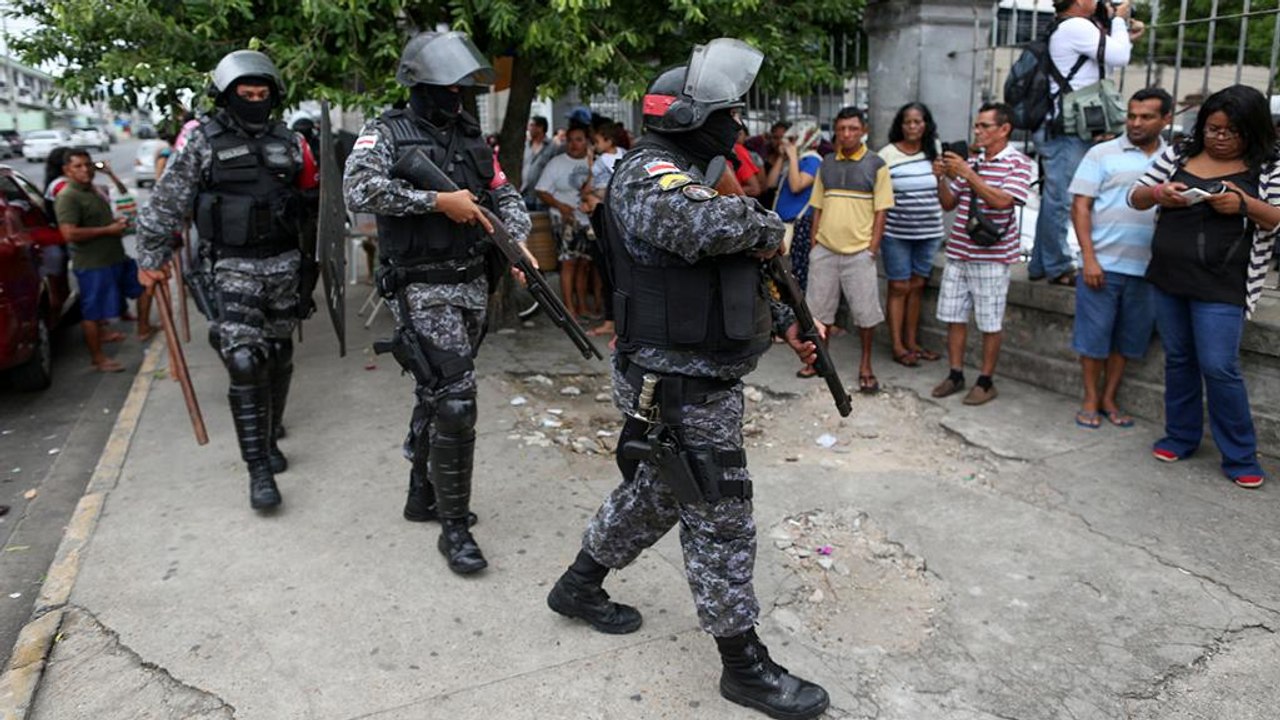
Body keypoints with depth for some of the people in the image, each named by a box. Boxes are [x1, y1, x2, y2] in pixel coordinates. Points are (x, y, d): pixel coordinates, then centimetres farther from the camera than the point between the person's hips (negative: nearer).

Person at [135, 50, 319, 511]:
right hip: (233, 268, -4)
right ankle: (259, 469, -8)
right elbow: (168, 203, -1)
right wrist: (152, 257, 0)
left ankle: (269, 437, 32)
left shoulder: (289, 142, 7)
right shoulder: (202, 139, -3)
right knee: (244, 362, -13)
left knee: (278, 357, 13)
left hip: (284, 264, 4)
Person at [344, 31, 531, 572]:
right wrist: (439, 201, -23)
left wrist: (518, 242, -7)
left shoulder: (472, 136, 12)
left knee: (437, 391, 17)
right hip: (422, 288, -7)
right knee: (455, 397, -12)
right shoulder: (387, 133, -6)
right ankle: (454, 527, 0)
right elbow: (359, 191, -22)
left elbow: (506, 196, 13)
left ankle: (423, 495, 34)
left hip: (472, 283, 7)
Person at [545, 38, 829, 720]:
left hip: (699, 374, 10)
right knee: (719, 519, 1)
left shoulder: (685, 174, 16)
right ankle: (745, 665, 17)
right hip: (685, 385, -10)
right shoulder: (649, 176, -17)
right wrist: (767, 224, -20)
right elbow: (708, 226, -40)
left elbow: (735, 272, 22)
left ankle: (580, 585, 41)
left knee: (657, 491, 23)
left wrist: (787, 323, 14)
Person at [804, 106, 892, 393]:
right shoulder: (826, 164, 10)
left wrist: (873, 248, -9)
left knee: (865, 310, 2)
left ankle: (866, 364, 17)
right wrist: (814, 243, 6)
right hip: (824, 250, 4)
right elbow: (818, 207, 12)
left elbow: (881, 211, -3)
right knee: (819, 307, 10)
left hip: (859, 251, -3)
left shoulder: (876, 165, -1)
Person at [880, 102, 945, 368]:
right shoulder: (887, 154, -6)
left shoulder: (934, 149, 6)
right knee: (899, 287, 1)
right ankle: (898, 346, 8)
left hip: (929, 231, 4)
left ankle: (912, 342, 20)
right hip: (896, 233, -4)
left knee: (917, 286, 10)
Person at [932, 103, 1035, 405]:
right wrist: (942, 178, -3)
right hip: (958, 253, 6)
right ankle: (955, 375, 21)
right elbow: (948, 204, 14)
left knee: (990, 323, 3)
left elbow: (1002, 200, -21)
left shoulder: (1018, 163, -5)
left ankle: (986, 382, 15)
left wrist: (966, 173, -22)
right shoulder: (970, 161, 10)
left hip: (991, 257, -6)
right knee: (953, 316, 10)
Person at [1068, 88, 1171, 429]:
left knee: (1126, 339, 10)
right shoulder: (1103, 154, 0)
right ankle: (1090, 399, 18)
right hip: (1102, 264, -3)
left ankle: (1109, 399, 23)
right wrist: (1089, 257, -10)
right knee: (1094, 336, 3)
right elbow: (1080, 206, -3)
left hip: (1147, 269, 3)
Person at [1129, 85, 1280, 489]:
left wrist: (1245, 205, -21)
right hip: (1168, 278, 4)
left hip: (1221, 287, -4)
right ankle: (1181, 436, 29)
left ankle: (1240, 457, 9)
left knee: (1219, 368, -6)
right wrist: (1157, 193, -11)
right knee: (1178, 360, 14)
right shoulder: (1178, 156, 8)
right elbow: (1135, 198, 11)